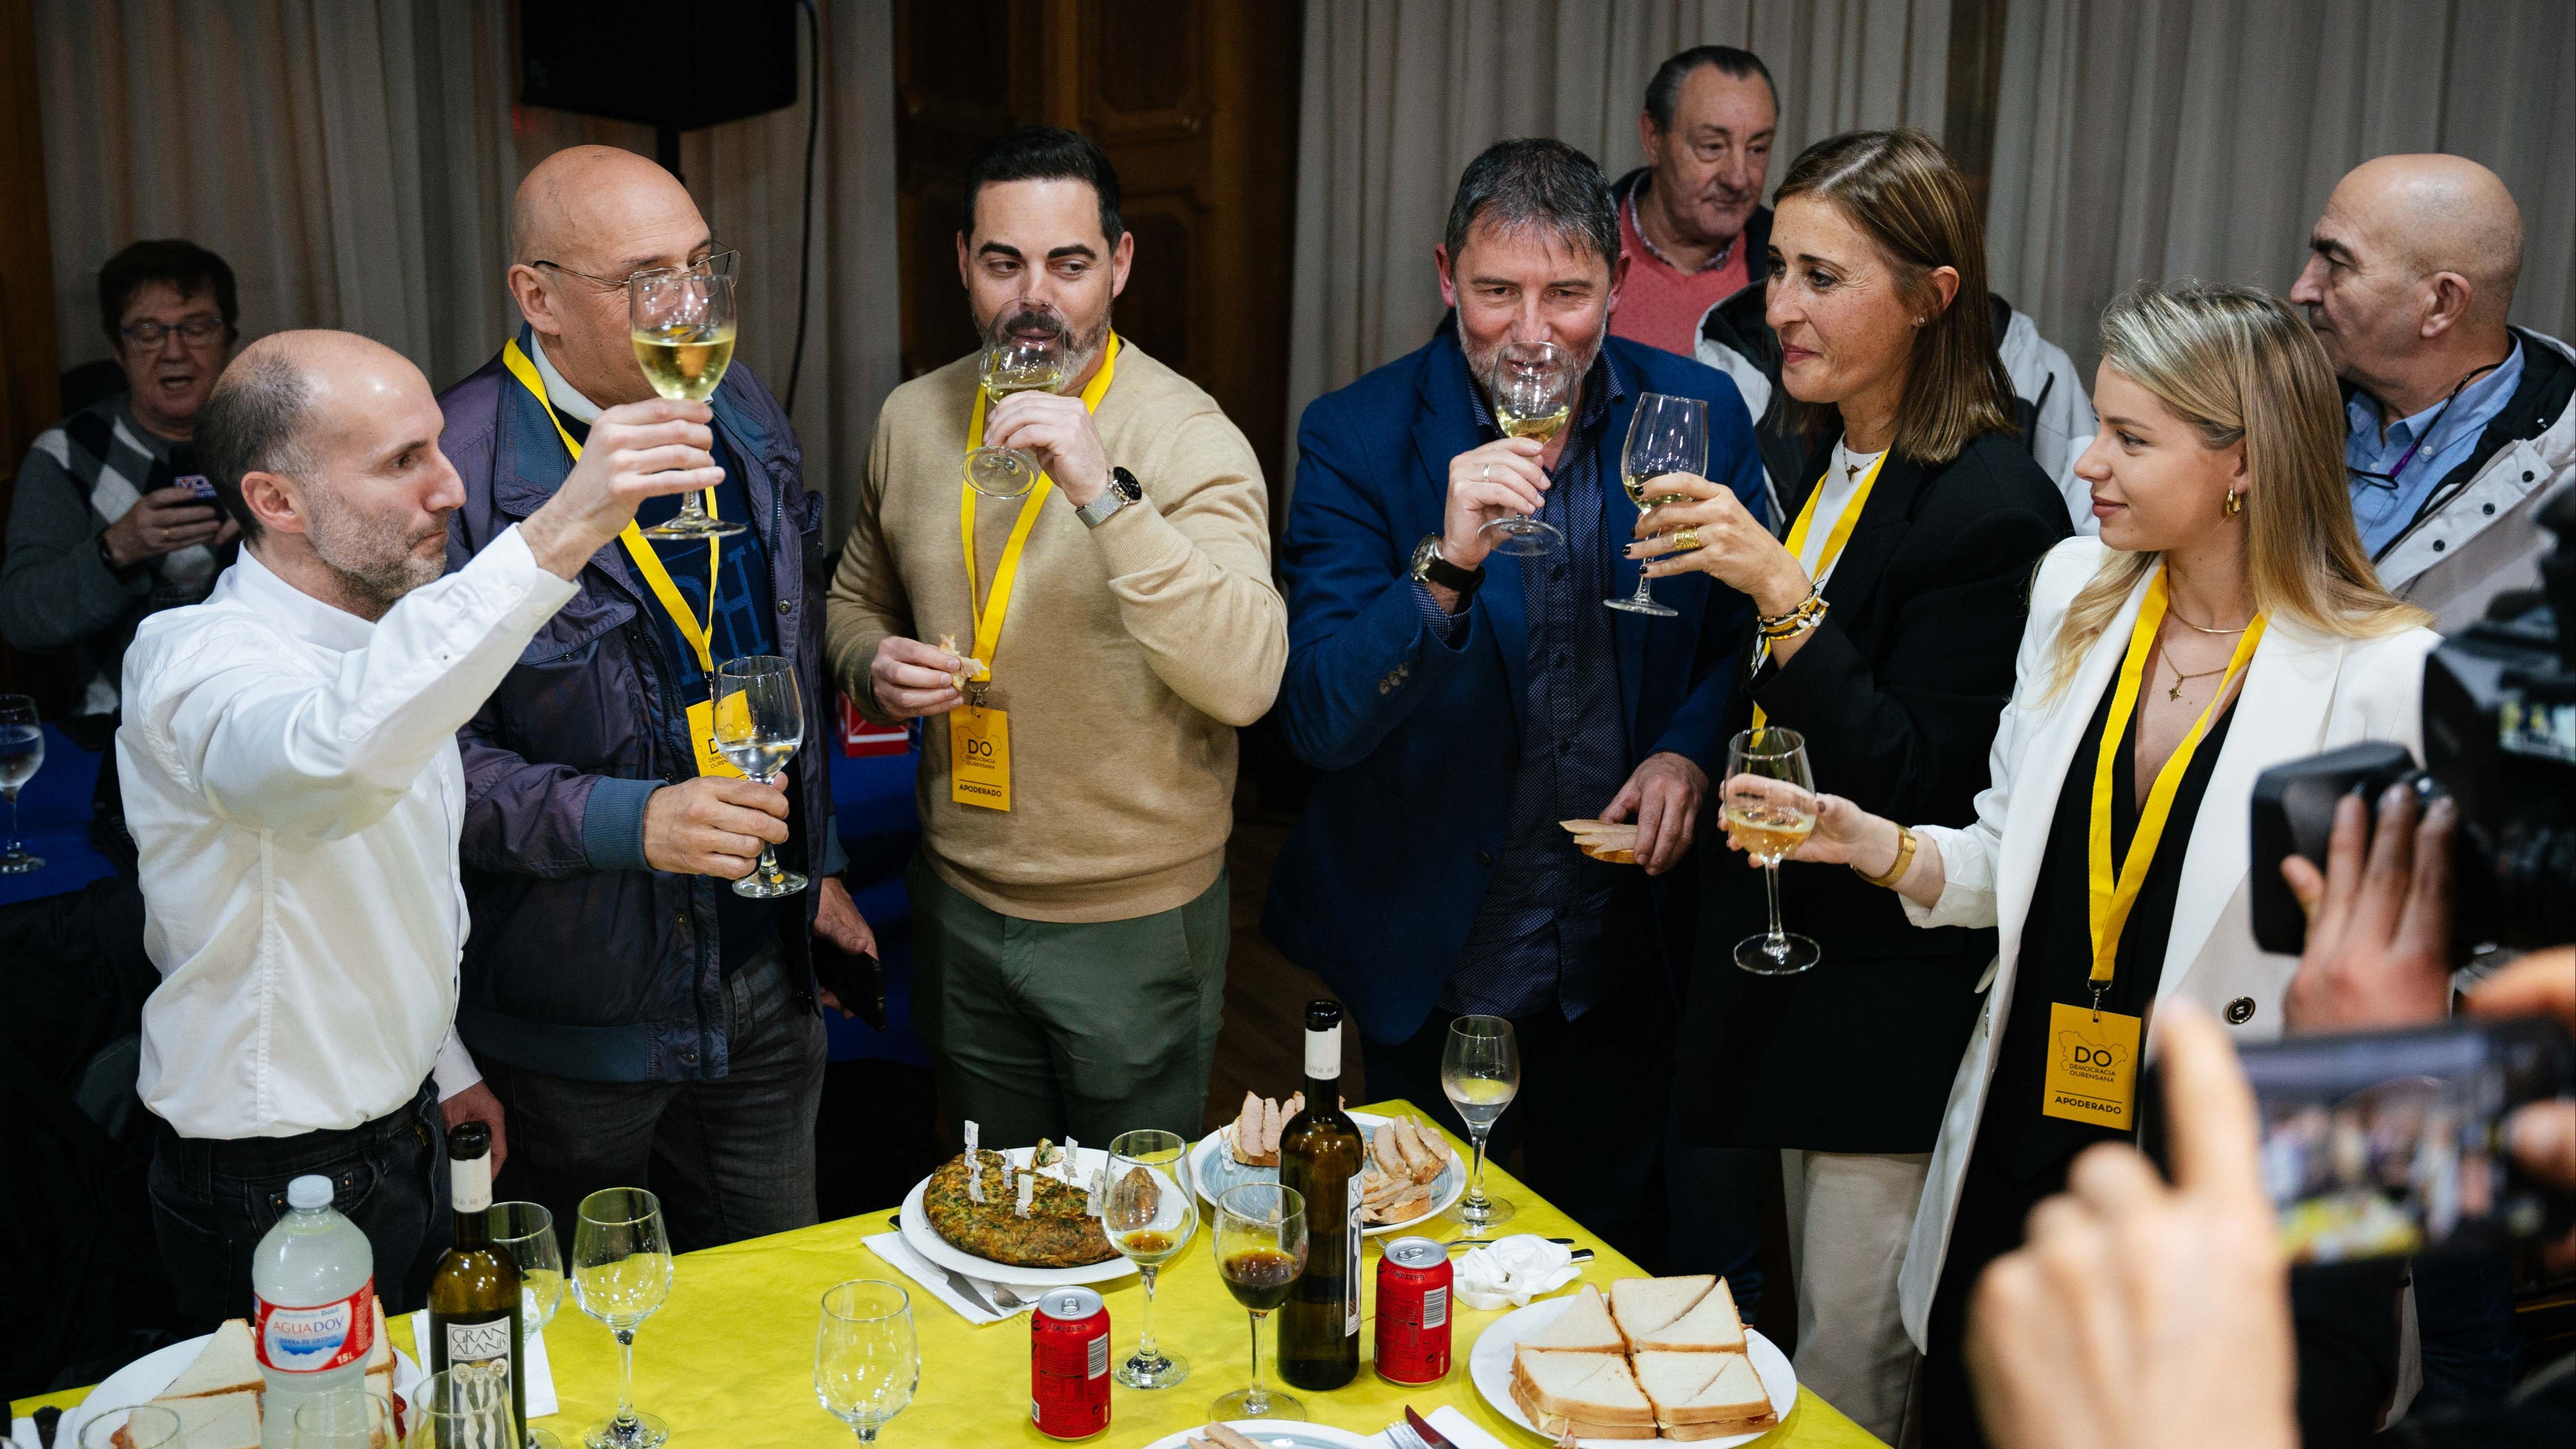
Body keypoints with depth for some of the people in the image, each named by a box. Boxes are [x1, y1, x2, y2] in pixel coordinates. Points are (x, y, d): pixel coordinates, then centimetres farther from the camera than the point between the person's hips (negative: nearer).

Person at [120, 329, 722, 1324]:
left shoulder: (389, 638, 4)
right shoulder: (194, 662, -26)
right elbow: (330, 760, -51)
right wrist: (554, 538, -57)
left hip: (406, 1138, 8)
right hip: (277, 1194, -8)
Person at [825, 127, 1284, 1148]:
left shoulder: (1188, 437, -17)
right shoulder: (913, 418, 0)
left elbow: (1246, 680, -31)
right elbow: (857, 597, 17)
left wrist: (1105, 492, -38)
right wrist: (873, 666, -7)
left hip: (1135, 920, -4)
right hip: (960, 901, 5)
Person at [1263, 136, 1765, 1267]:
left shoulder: (1700, 413, -6)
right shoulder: (1355, 440, -14)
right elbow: (1320, 724, -21)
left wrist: (1691, 750, -12)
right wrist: (1445, 567, -36)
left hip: (1623, 955, 2)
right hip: (1429, 963, -2)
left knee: (1617, 1252, 21)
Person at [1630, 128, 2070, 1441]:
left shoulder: (1991, 509, -20)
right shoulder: (1814, 462, 6)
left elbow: (1920, 786, -24)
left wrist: (1780, 590, -30)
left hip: (1902, 1008, -8)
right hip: (1794, 957, 9)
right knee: (1812, 1337, 22)